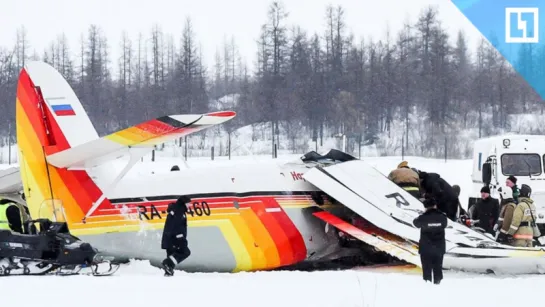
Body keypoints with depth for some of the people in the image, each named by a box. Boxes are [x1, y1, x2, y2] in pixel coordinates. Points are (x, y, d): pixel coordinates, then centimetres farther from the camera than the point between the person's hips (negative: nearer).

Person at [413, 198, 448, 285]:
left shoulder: (423, 217, -13)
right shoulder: (442, 217, -5)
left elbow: (416, 223, 7)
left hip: (426, 248, -3)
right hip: (439, 247, 3)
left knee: (427, 268, 3)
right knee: (438, 267, 12)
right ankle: (437, 282, 13)